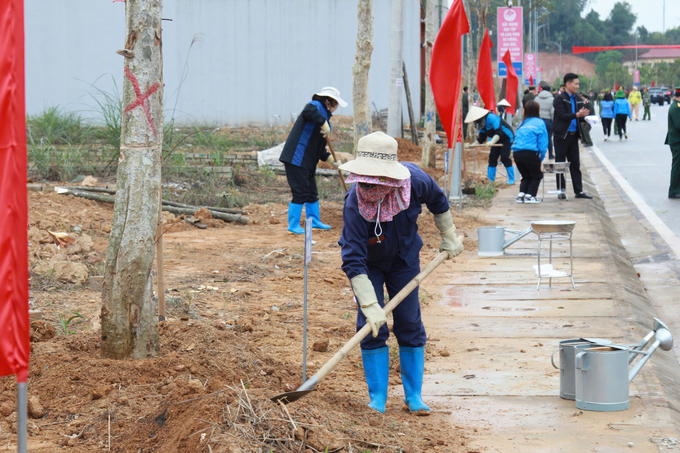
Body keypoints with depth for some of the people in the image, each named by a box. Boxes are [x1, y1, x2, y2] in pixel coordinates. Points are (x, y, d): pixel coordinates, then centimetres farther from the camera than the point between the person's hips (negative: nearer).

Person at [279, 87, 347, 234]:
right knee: (300, 193, -8)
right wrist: (324, 123, -29)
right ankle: (293, 226, -2)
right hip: (296, 159, -10)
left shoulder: (324, 113, 22)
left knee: (312, 193, 18)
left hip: (307, 161, 10)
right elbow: (308, 112, -35)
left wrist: (330, 159, 15)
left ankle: (314, 222, 31)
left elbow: (319, 147, 24)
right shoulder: (316, 106, -7)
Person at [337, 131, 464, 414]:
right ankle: (377, 399, 2)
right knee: (372, 326, -9)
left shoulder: (414, 181, -30)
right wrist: (370, 306, -43)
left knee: (409, 323, 2)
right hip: (368, 261, -2)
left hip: (404, 258, 2)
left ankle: (413, 396, 13)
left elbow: (438, 201, -4)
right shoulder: (354, 205, -37)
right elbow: (353, 261, -38)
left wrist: (449, 238, 5)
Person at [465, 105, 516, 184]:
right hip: (497, 140, 9)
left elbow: (499, 132, -36)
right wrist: (475, 144, -8)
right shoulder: (481, 123, -1)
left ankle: (511, 179, -9)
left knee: (504, 157, -16)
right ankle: (491, 179, 5)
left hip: (507, 137, -9)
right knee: (492, 158, 2)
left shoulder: (491, 118, -30)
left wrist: (492, 142, -47)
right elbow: (481, 137, 6)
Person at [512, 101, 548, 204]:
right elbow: (542, 143, -3)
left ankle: (521, 195, 6)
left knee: (526, 175, 22)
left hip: (516, 153, 5)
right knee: (537, 175, 14)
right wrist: (541, 158, 1)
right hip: (531, 153, -5)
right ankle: (529, 196, 3)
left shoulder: (522, 124, 19)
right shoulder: (539, 123, 3)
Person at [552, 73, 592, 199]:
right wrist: (577, 115, -28)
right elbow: (562, 115, -19)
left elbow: (580, 117, 17)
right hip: (562, 135, -6)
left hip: (573, 135, 6)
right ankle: (561, 190, 9)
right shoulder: (560, 99, -9)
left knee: (575, 164, 8)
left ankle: (579, 190, 11)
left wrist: (584, 117, -6)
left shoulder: (577, 99, 13)